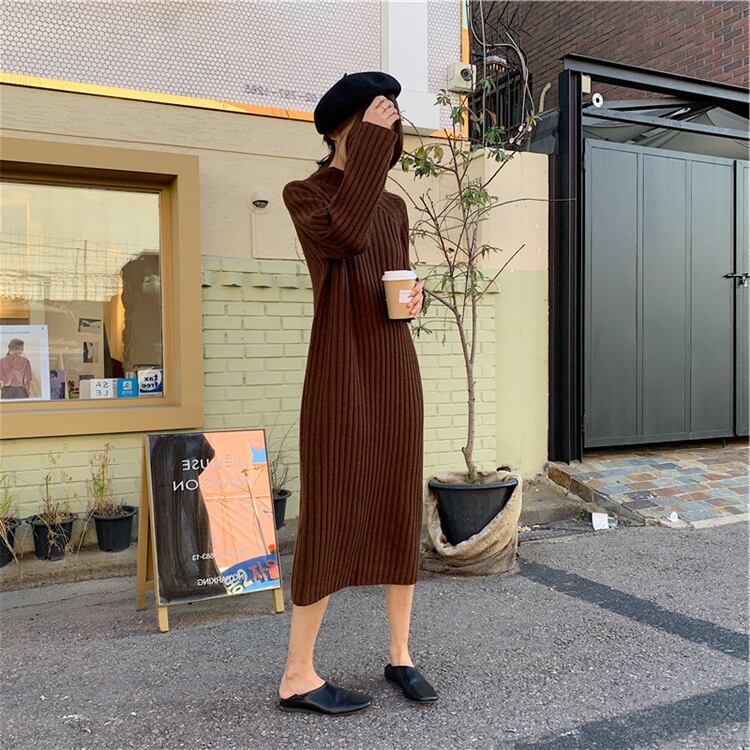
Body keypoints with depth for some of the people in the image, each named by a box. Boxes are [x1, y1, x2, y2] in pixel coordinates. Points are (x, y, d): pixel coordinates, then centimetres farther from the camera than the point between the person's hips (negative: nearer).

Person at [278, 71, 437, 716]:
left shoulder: (394, 206, 17)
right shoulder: (303, 193, 0)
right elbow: (343, 236, -22)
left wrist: (414, 298, -3)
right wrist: (369, 143, -16)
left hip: (396, 368, 6)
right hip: (340, 372, -6)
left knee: (400, 512, 7)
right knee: (331, 515, -5)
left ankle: (400, 655, 21)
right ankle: (298, 675, 8)